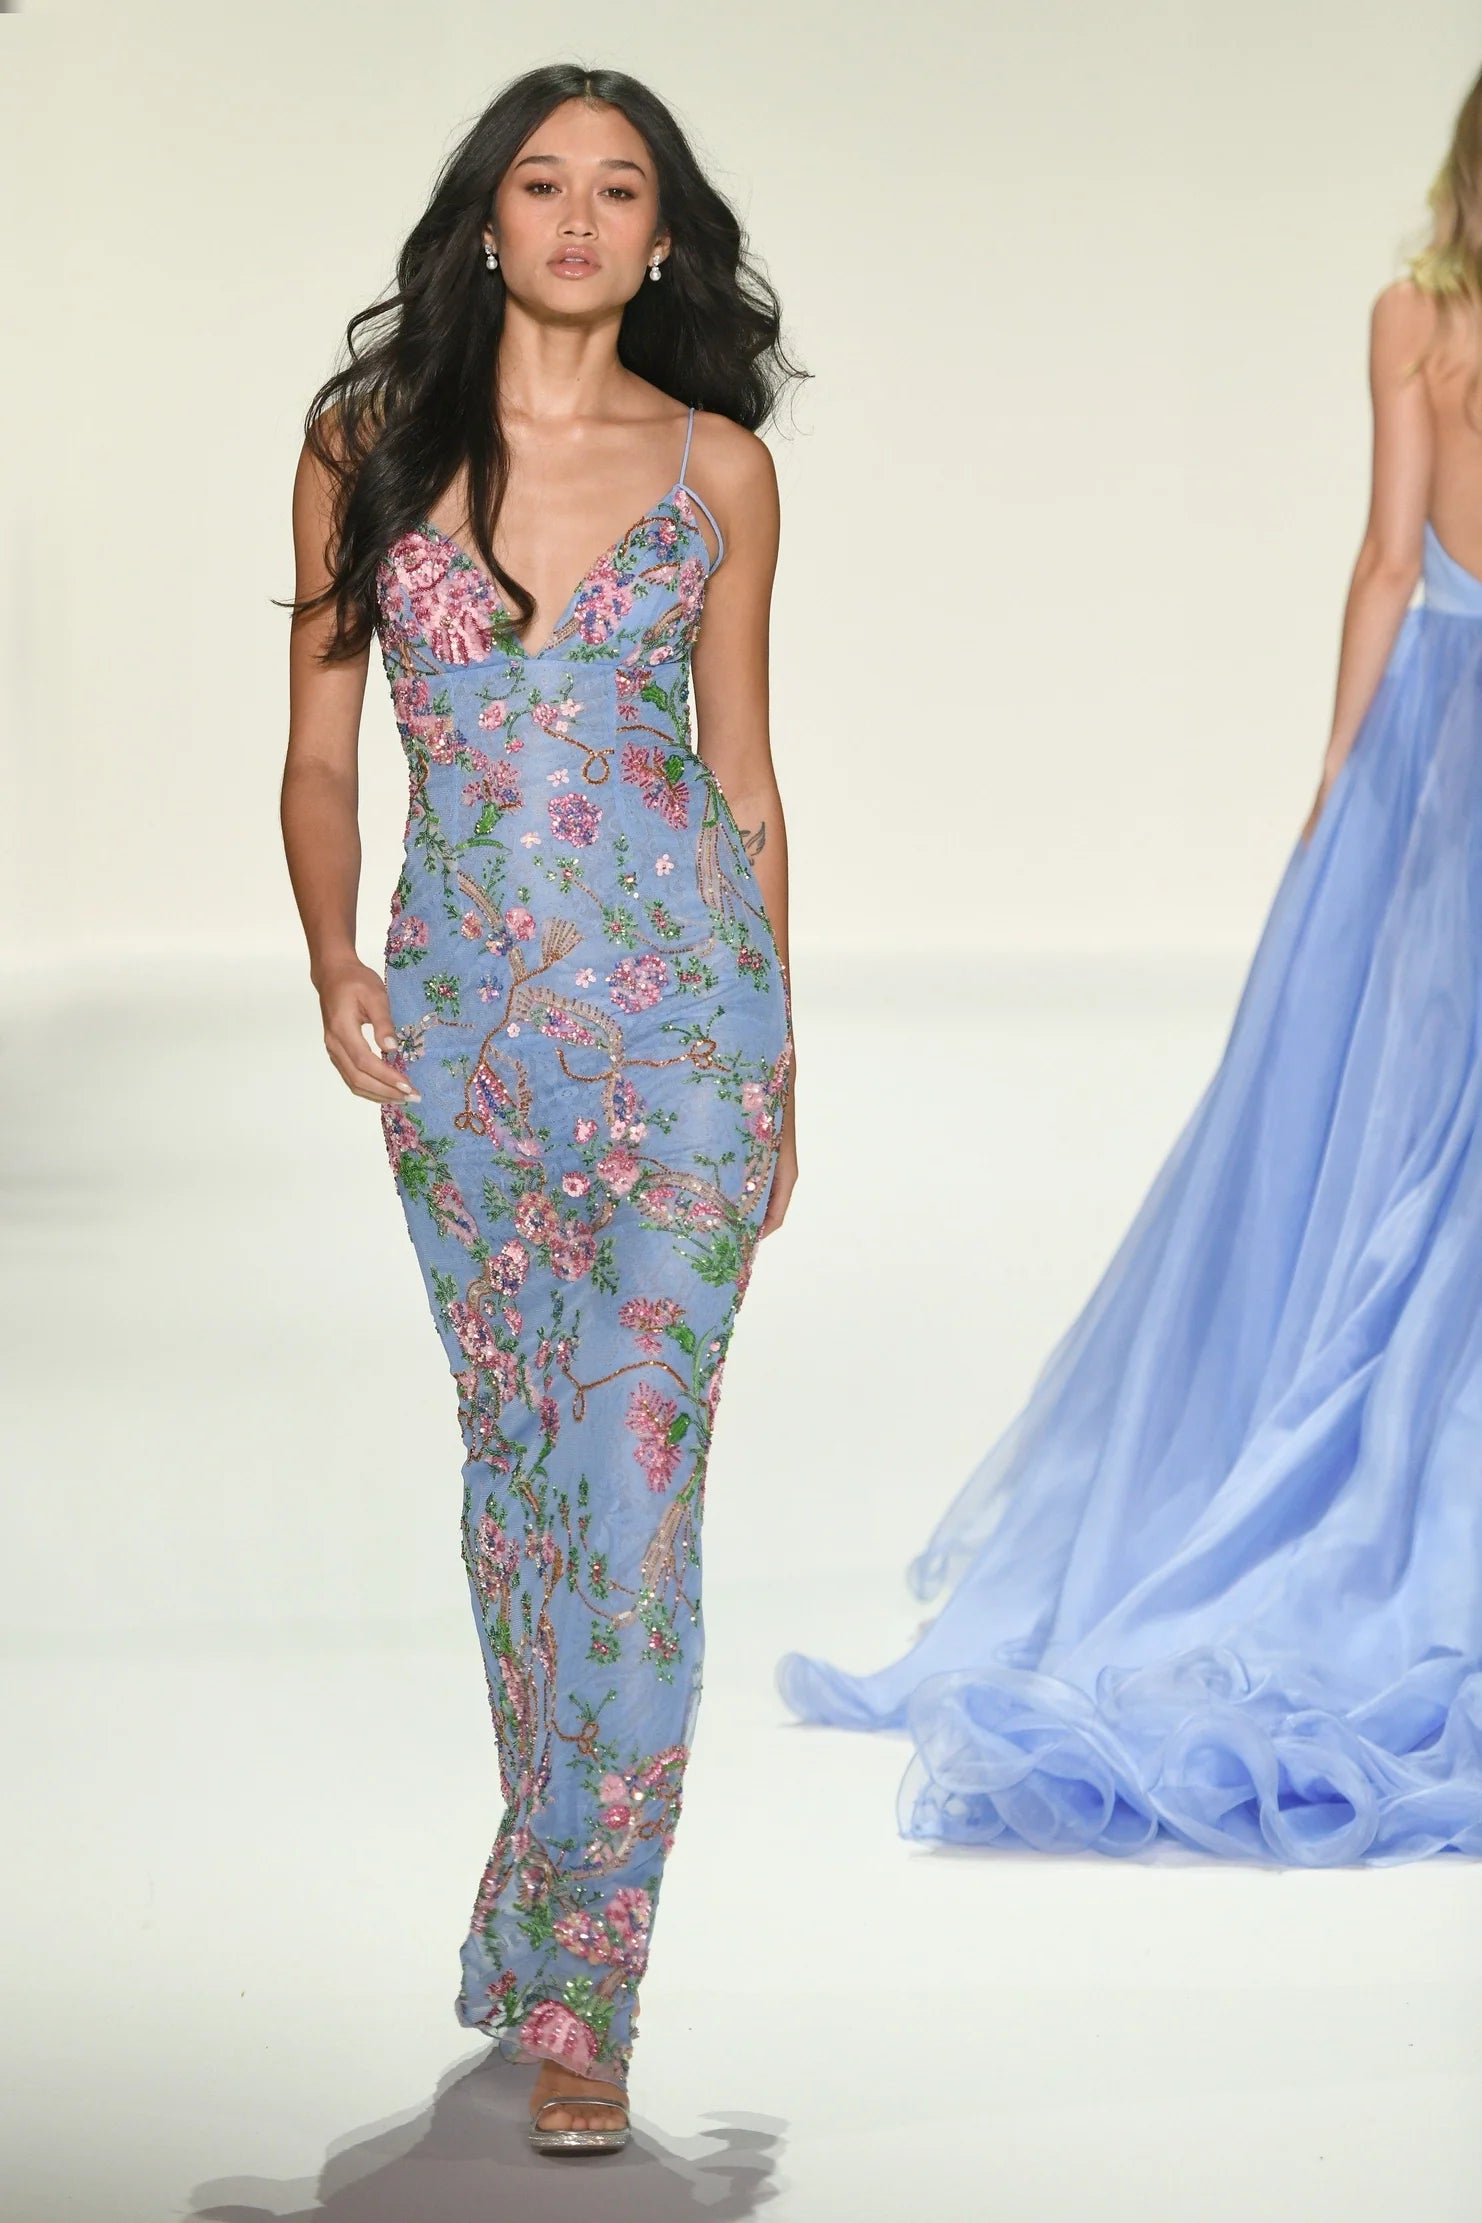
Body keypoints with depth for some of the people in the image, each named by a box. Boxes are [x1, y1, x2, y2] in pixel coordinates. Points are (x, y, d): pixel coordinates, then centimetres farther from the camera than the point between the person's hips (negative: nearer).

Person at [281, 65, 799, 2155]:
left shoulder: (716, 469, 2)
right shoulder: (367, 448, 2)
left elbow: (744, 777, 9)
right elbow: (319, 752, 6)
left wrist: (781, 1066, 11)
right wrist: (334, 964, -10)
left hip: (678, 1024, -1)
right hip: (457, 1022, 2)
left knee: (635, 1490, -7)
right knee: (513, 1470, 13)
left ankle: (577, 1993, -5)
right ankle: (551, 1866, 32)